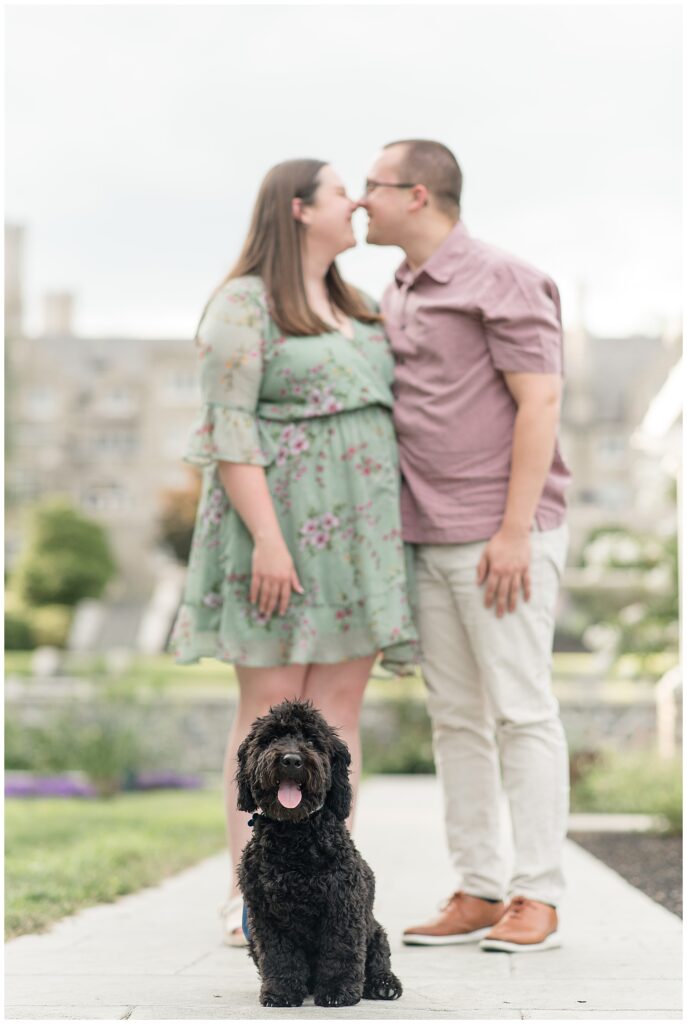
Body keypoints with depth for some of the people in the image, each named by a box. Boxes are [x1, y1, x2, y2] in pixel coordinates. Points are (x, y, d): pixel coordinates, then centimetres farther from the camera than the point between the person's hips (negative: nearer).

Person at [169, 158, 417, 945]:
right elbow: (228, 429, -13)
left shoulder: (351, 311, 18)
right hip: (277, 521, -7)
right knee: (271, 708, -7)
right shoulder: (244, 305, -6)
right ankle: (247, 900, -2)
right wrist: (267, 538, -21)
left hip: (353, 529, 7)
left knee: (338, 705, 2)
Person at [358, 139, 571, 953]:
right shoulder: (393, 298, 16)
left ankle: (536, 896, 2)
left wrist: (515, 530, -19)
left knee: (520, 712, -4)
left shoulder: (500, 280, -7)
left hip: (501, 535, -8)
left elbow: (540, 403, -13)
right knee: (454, 716, 8)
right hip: (429, 539, 8)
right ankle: (476, 892, 14)